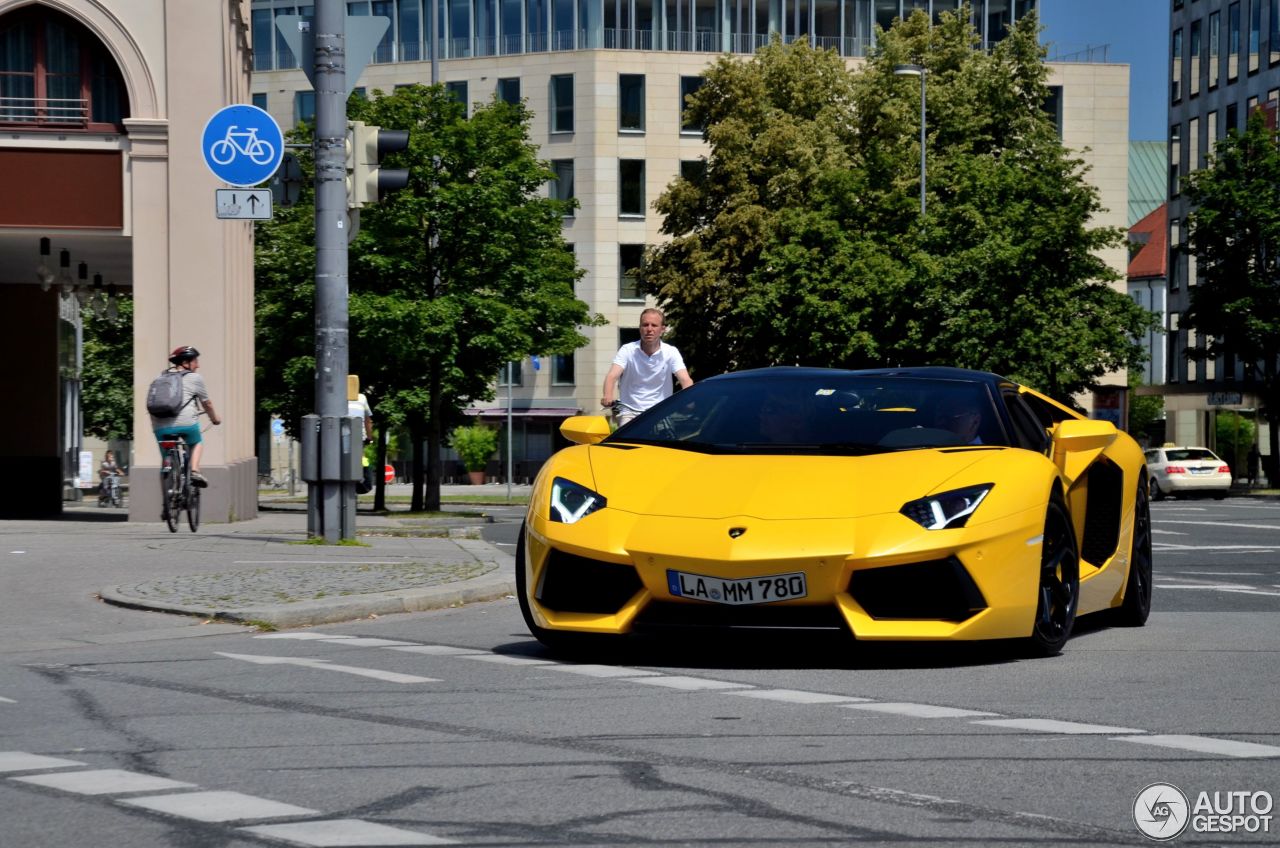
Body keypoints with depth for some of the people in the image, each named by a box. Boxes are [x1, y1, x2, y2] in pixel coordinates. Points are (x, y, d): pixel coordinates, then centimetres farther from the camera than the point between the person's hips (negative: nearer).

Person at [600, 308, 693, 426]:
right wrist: (608, 396, -39)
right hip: (630, 412, -1)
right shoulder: (628, 350, -2)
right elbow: (612, 376, -16)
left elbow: (685, 380, -13)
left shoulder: (671, 353, 0)